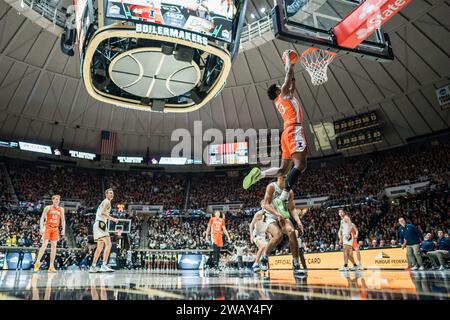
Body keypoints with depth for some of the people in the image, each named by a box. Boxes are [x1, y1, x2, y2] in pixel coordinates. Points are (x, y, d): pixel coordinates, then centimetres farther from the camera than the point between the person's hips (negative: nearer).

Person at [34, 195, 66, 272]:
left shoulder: (61, 209, 9)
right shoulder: (48, 208, 0)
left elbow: (63, 220, 11)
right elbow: (42, 218, -4)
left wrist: (63, 229, 1)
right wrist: (41, 228, -15)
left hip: (55, 229, 3)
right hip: (47, 227, -3)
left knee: (54, 246, 1)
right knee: (44, 245, -13)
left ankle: (51, 266, 4)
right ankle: (37, 262, -2)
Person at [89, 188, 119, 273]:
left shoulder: (104, 202, 24)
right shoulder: (107, 201, -6)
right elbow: (102, 212, -21)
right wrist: (112, 219, -22)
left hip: (99, 224, 11)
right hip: (100, 223, -11)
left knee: (100, 247, 17)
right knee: (108, 244, -18)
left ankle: (93, 267, 22)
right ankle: (104, 265, -25)